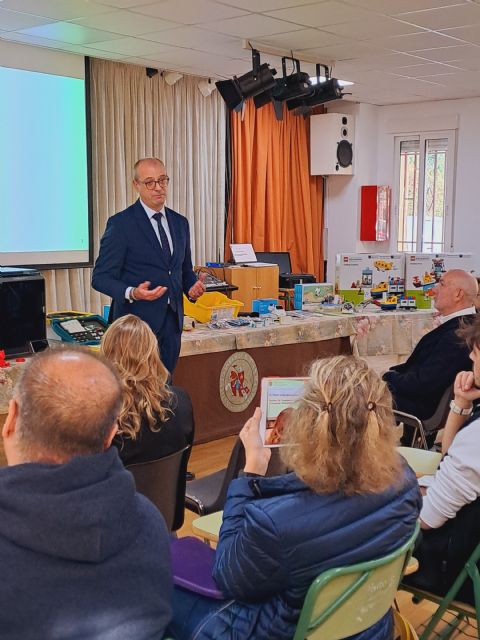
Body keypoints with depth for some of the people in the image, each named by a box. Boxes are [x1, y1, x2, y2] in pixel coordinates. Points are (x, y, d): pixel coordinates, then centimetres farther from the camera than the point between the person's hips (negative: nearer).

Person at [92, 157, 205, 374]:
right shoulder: (120, 224, -7)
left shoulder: (180, 222, 12)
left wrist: (192, 286, 0)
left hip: (172, 322, 6)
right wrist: (131, 293, -25)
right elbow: (100, 277, -8)